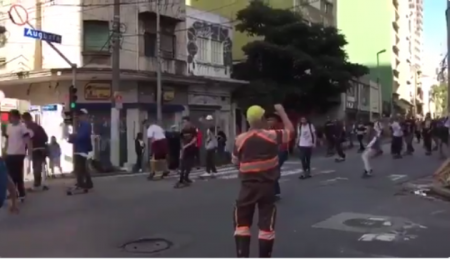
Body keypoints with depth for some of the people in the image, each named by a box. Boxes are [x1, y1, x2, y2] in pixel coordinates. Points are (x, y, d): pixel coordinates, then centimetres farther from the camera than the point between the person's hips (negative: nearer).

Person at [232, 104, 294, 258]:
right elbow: (290, 131, 10)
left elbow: (235, 162, 6)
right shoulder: (272, 136, -7)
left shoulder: (240, 139, -4)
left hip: (247, 186, 1)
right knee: (266, 225, 7)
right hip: (267, 186, -1)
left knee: (242, 223, 12)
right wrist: (282, 112, 19)